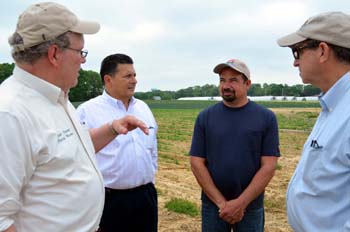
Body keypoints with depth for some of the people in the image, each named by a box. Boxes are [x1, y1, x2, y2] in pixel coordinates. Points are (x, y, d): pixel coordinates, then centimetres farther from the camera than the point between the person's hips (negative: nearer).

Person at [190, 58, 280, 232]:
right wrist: (221, 202, -11)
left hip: (251, 207, 0)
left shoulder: (266, 118, -5)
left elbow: (268, 166, -8)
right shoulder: (205, 117, -2)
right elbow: (197, 163, -4)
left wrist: (241, 203, -14)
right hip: (213, 205, 1)